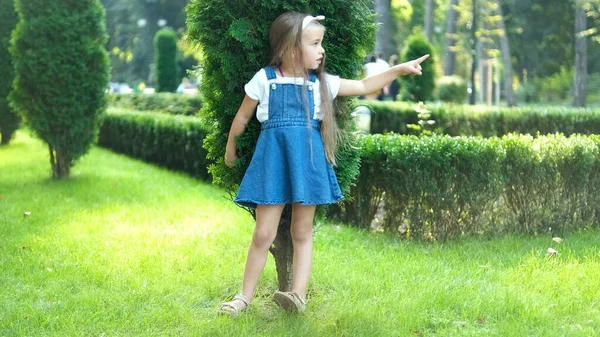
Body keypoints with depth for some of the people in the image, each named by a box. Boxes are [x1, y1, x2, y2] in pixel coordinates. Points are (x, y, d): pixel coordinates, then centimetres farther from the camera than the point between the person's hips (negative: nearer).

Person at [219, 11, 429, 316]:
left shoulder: (320, 83, 7)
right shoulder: (265, 79, -1)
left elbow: (363, 87, 13)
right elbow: (242, 117, 11)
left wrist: (400, 69, 6)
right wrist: (230, 149, 21)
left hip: (307, 160, 3)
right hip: (273, 159, -3)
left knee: (302, 232, 5)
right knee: (264, 234, -2)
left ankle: (299, 296, 5)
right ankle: (245, 297, 8)